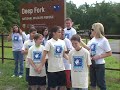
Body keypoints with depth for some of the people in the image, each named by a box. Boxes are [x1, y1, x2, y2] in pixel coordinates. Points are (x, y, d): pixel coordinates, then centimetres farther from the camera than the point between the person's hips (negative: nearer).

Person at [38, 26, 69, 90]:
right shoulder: (49, 42, -10)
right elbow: (44, 55, -10)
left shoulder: (62, 42, 5)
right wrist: (41, 66, -13)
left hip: (61, 68, 5)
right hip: (52, 69, -5)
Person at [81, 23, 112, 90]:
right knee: (93, 82, 18)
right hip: (92, 63, 7)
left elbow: (109, 53, -14)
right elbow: (88, 48, 11)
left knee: (100, 83, 2)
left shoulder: (104, 40, -15)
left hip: (99, 65, -7)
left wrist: (99, 56, -19)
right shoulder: (93, 39, 5)